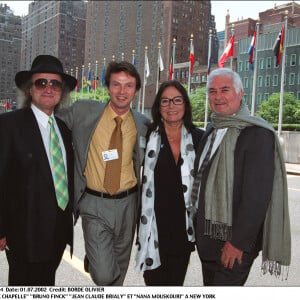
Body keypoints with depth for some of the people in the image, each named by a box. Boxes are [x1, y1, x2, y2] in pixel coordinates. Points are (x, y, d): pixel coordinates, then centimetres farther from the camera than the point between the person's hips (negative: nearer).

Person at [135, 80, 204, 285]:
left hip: (183, 229, 2)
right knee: (154, 280, 9)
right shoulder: (147, 137, -3)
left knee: (176, 281, 16)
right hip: (153, 227, -1)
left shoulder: (198, 138, 0)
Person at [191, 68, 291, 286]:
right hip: (208, 235, 8)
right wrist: (200, 231, 13)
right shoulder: (212, 131, 10)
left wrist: (238, 241, -19)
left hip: (233, 242, -7)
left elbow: (257, 194, -20)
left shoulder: (257, 134, -16)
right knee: (210, 284, 19)